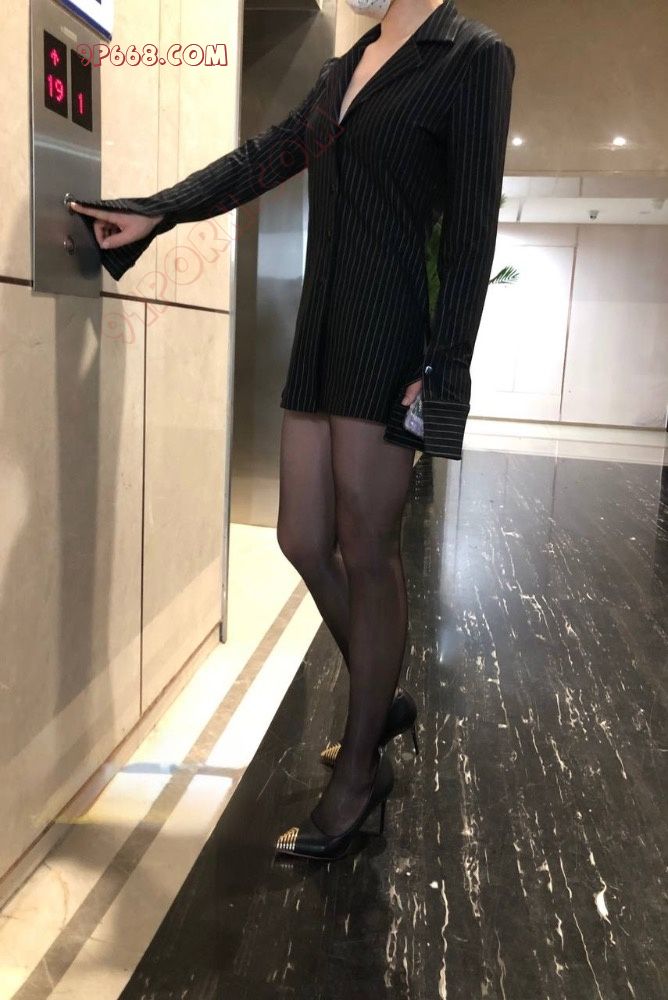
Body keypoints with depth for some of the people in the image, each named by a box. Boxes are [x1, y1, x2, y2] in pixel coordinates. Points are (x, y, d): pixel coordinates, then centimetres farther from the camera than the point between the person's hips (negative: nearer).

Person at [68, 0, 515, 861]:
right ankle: (381, 698, 31)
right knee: (304, 541, 8)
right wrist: (154, 214, 8)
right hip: (320, 334, 7)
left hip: (389, 340, -7)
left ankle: (360, 770, 16)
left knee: (367, 552, -2)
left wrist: (441, 367, -14)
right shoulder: (343, 69, 20)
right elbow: (260, 159, 18)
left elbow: (472, 229, -9)